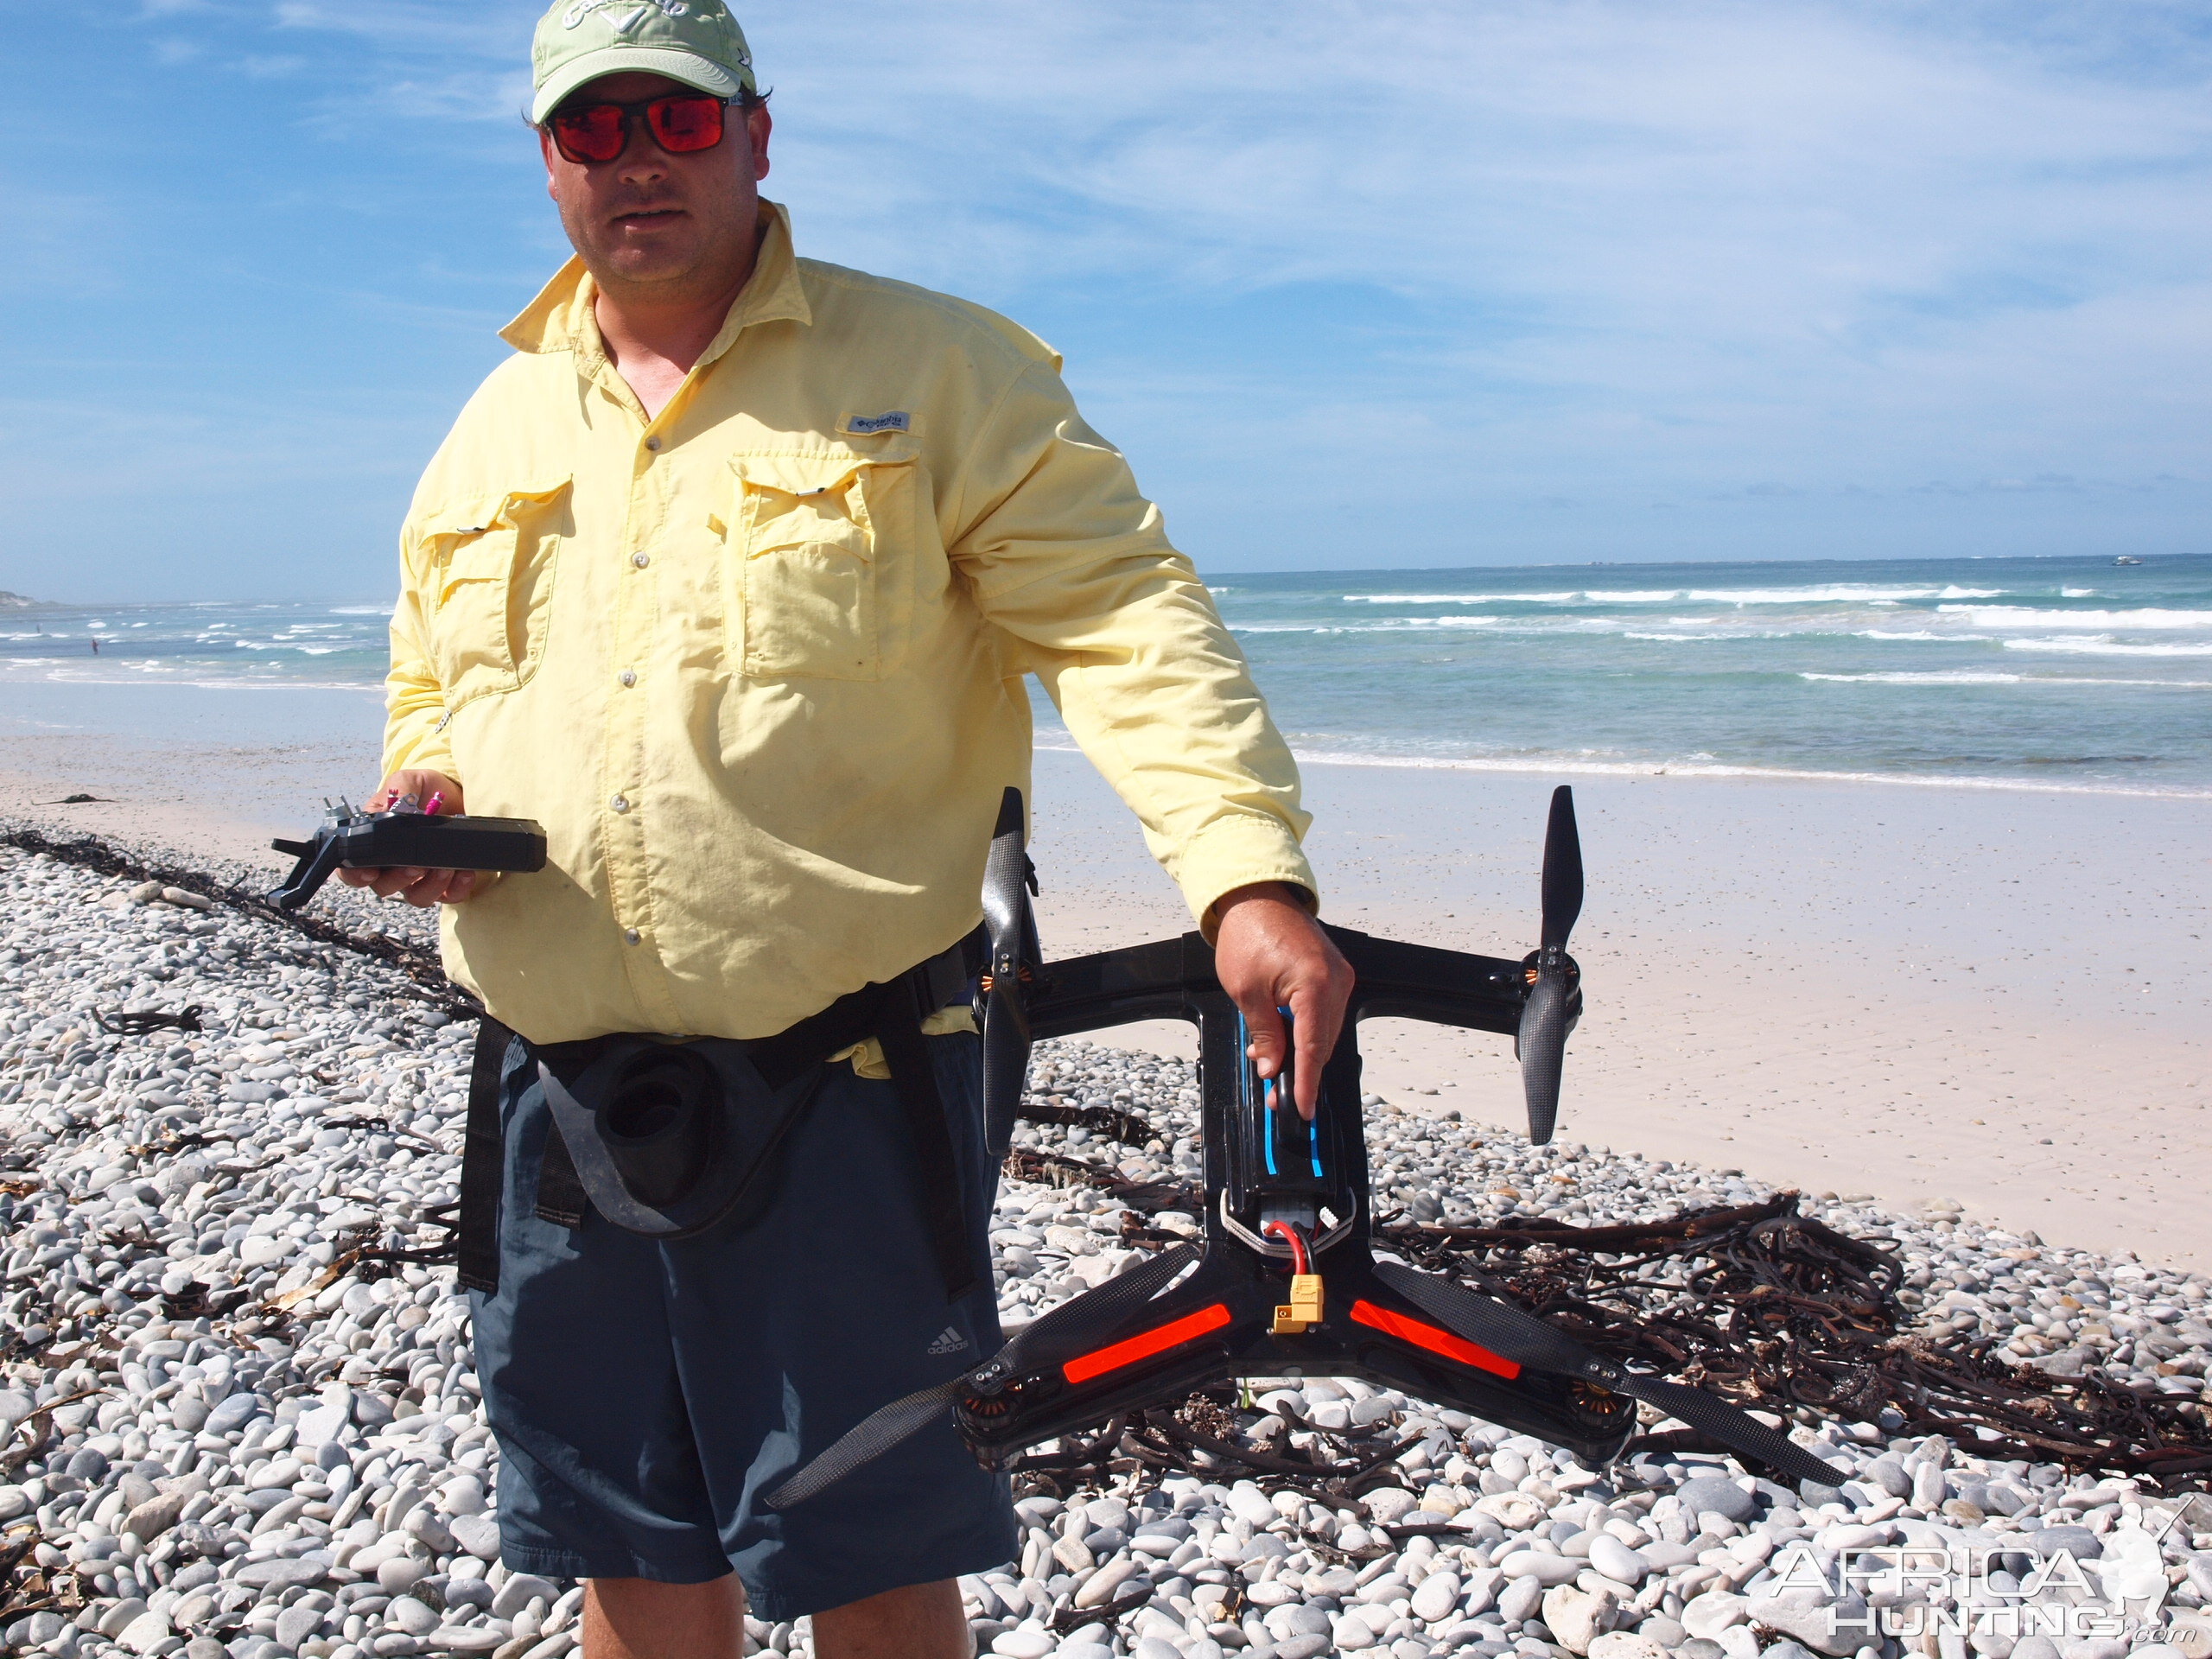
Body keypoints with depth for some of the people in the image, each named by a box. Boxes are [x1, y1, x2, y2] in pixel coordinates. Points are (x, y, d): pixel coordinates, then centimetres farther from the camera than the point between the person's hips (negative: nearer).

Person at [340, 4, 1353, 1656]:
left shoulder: (936, 370, -1)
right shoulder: (494, 430, 15)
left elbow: (1125, 613, -12)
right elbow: (428, 691, 26)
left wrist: (1249, 873, -27)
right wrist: (417, 800, 2)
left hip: (846, 1080, -5)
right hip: (569, 1085, 5)